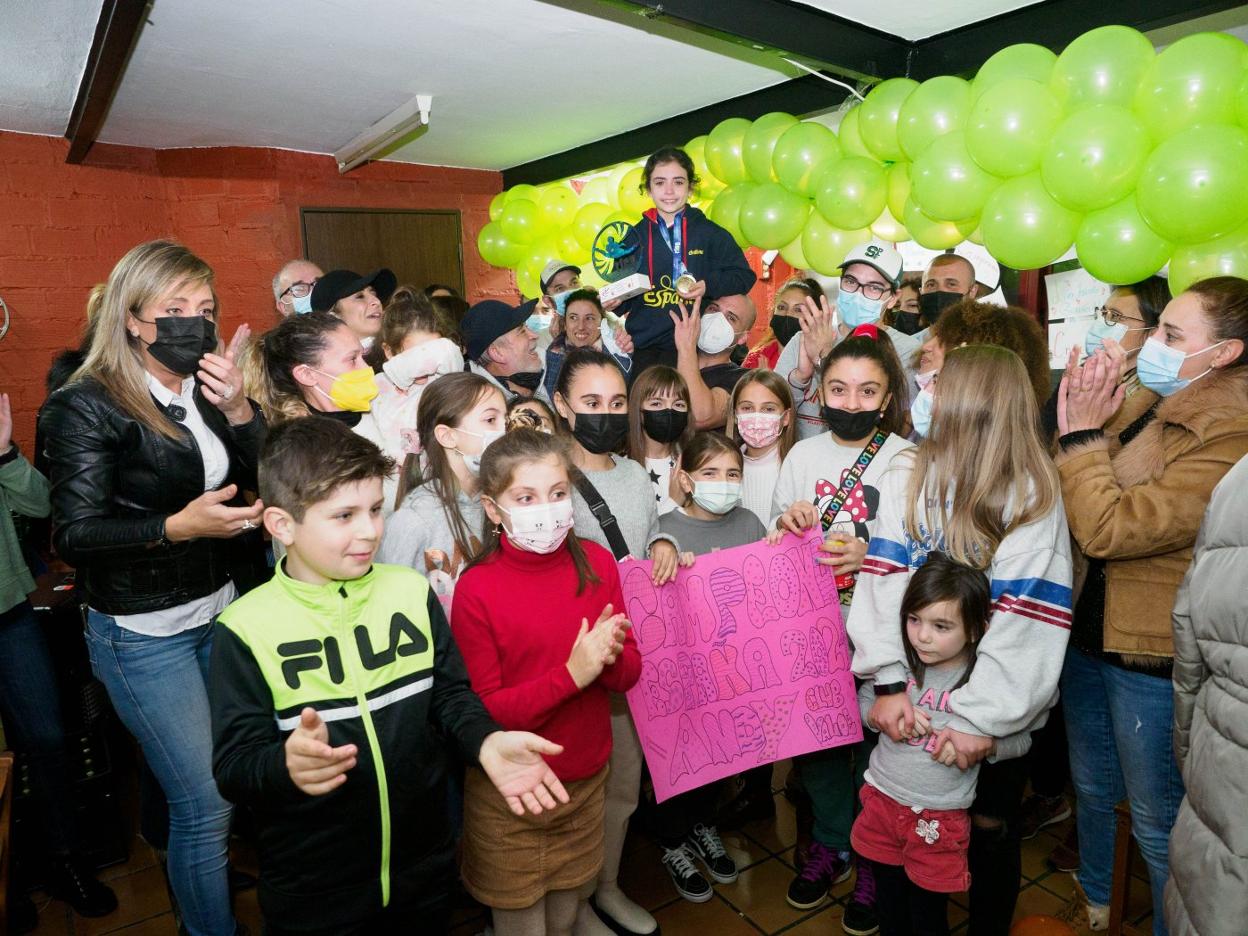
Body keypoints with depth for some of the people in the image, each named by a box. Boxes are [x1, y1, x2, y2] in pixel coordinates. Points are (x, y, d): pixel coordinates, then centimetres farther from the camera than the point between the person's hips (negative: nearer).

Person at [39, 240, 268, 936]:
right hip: (145, 635, -5)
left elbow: (272, 488, 0)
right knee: (208, 808, 1)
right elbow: (76, 534, -16)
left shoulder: (210, 392, 5)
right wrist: (176, 526, -30)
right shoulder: (88, 407, -11)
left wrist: (239, 412, -14)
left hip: (225, 611, 5)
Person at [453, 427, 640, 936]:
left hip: (586, 780, 3)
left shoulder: (597, 563, -8)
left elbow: (630, 673, -2)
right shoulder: (477, 589, -19)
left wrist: (611, 657, -25)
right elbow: (481, 712, -17)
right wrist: (572, 673, -28)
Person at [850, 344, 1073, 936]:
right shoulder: (905, 477, -5)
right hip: (911, 699, 1)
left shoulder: (1034, 497, -7)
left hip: (996, 711, -1)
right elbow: (883, 583, -13)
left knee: (991, 830, 19)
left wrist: (981, 716, -19)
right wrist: (889, 680, -19)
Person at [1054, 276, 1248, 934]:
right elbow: (1072, 508, 4)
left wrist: (1080, 436, -20)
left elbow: (1106, 530, -28)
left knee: (1156, 820, 12)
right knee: (1091, 789, 26)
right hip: (1092, 632, 8)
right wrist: (1078, 428, -10)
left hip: (1152, 657, -8)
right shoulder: (1143, 405, 2)